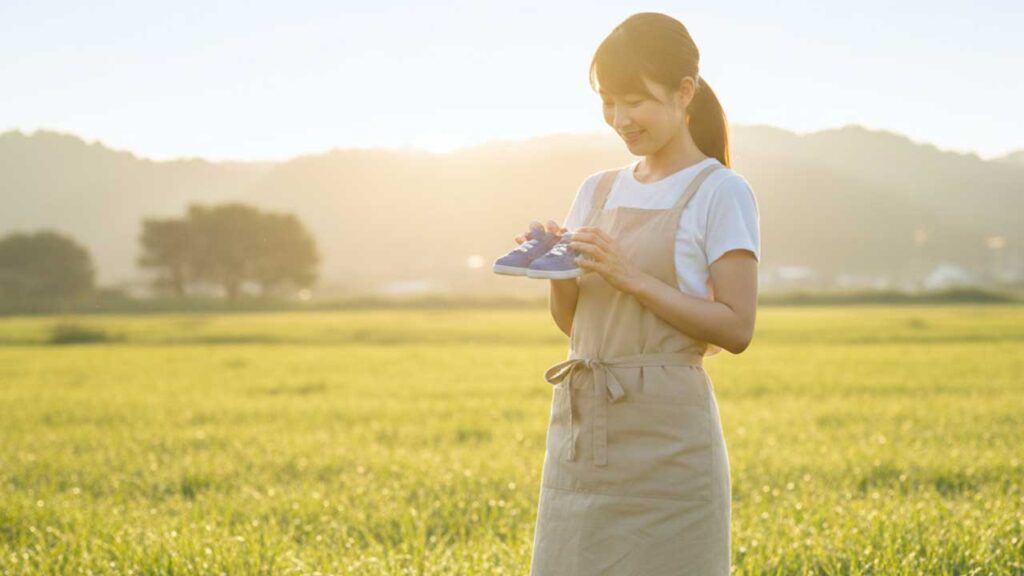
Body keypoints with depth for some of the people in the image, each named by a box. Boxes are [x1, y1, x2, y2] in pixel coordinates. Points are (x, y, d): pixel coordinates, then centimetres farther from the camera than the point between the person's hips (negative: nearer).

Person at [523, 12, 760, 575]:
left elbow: (736, 328, -11)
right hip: (581, 429, 6)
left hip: (666, 439, -5)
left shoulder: (720, 192, -5)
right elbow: (572, 323, 14)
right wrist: (556, 271, -6)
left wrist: (630, 277, -18)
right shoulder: (598, 190, 12)